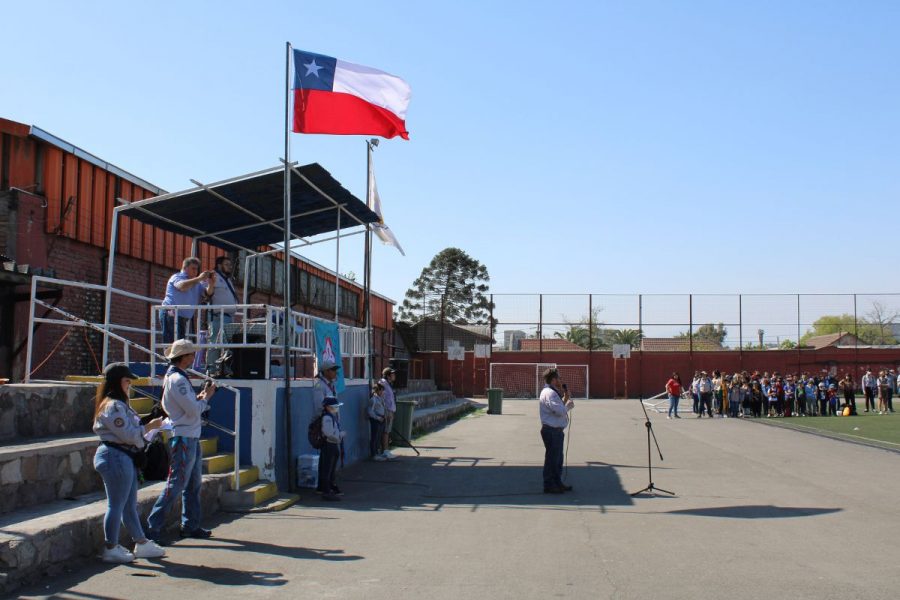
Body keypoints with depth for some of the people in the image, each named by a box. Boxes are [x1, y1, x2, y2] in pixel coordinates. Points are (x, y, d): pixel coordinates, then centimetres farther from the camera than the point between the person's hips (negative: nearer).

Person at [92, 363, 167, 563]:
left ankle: (142, 544, 24)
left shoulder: (119, 404, 17)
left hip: (124, 458, 11)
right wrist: (150, 426, -9)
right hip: (116, 458, -11)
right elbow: (129, 435, -20)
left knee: (130, 505, 16)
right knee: (116, 505, -3)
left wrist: (147, 426, 9)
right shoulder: (113, 407, -17)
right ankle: (111, 549, 6)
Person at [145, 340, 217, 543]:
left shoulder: (178, 377, 16)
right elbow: (193, 410, -20)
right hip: (183, 439, -10)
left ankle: (190, 526, 22)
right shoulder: (176, 379, -17)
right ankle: (153, 527, -3)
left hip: (191, 438, 10)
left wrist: (202, 395, 4)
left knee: (193, 484, 15)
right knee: (175, 485, -7)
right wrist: (206, 397, -4)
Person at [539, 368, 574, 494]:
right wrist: (569, 405, -8)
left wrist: (565, 399, 10)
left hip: (556, 430, 11)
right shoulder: (549, 393, -18)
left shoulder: (552, 392, 18)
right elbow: (560, 410, -26)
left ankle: (557, 483, 29)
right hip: (552, 430, -11)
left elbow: (559, 408, 22)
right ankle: (549, 486, 3)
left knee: (558, 458, 18)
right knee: (552, 458, -4)